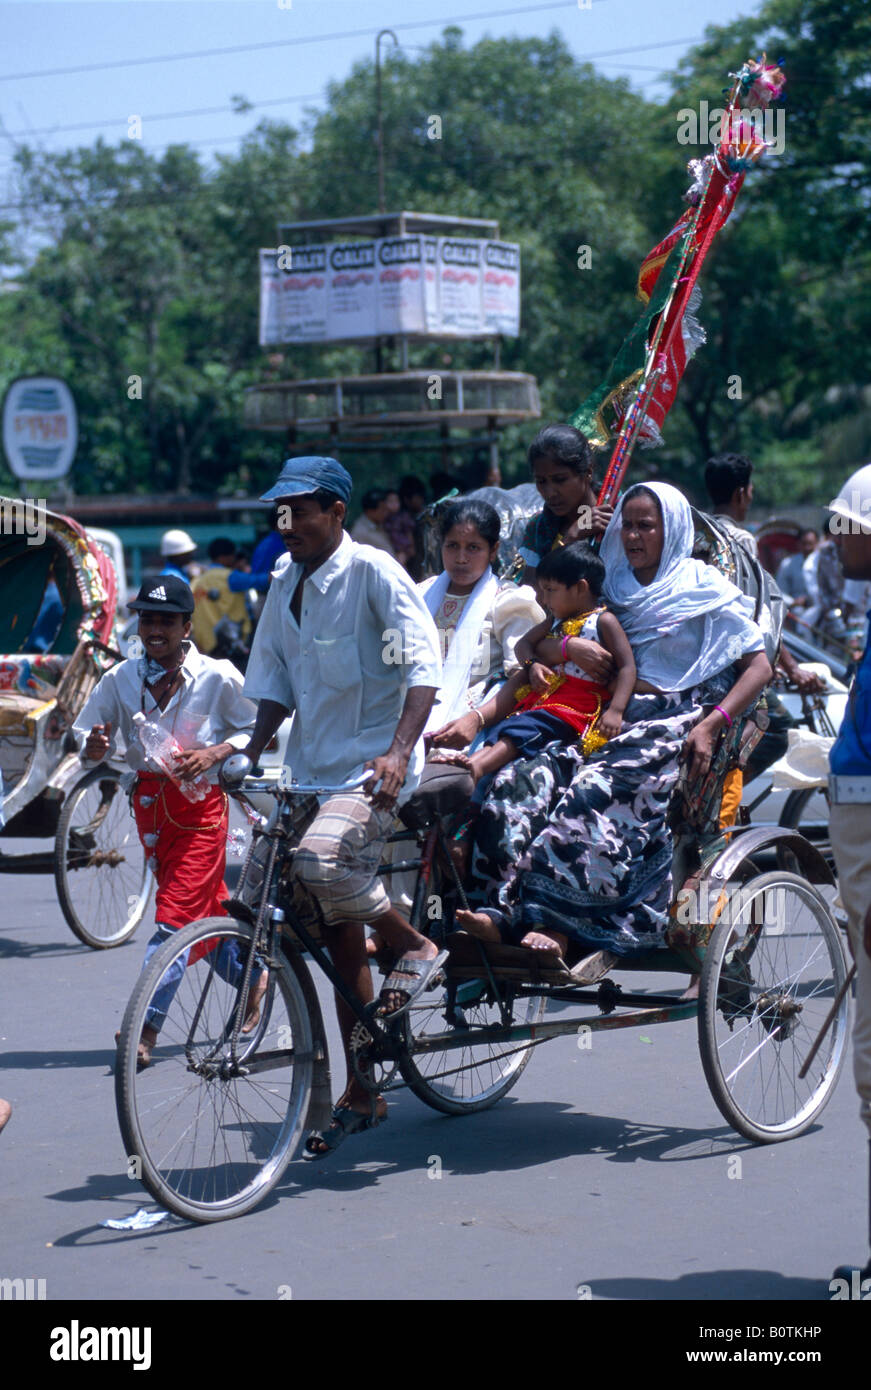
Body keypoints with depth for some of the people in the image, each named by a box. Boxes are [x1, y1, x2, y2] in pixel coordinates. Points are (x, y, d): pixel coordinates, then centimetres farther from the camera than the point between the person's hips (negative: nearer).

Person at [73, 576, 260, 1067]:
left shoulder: (219, 677, -8)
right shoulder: (120, 679, 0)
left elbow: (258, 730, 0)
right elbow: (90, 746, 6)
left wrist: (214, 753, -16)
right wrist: (96, 746, -17)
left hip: (201, 802, -4)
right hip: (150, 801, 4)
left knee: (175, 917, -10)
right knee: (209, 911, 15)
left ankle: (146, 1029, -10)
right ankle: (252, 978, 39)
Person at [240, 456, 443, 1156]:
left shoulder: (373, 572, -10)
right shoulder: (286, 580, 10)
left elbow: (425, 664, -18)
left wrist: (399, 750, -30)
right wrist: (249, 754, 3)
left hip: (375, 765, -7)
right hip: (313, 768, 7)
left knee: (320, 859, -34)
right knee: (341, 938, 9)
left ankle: (416, 945, -7)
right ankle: (360, 1094, 19)